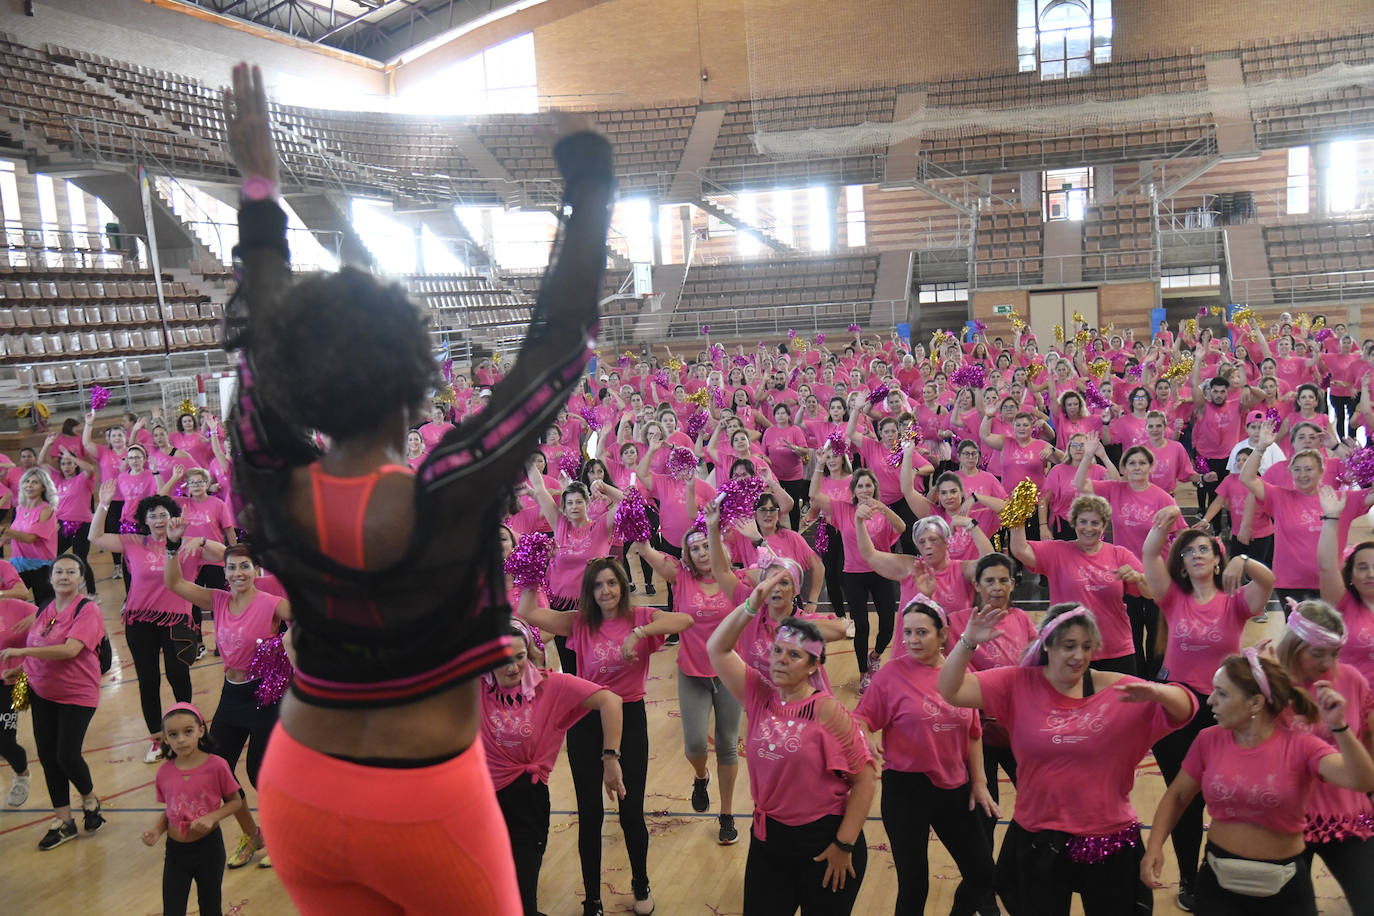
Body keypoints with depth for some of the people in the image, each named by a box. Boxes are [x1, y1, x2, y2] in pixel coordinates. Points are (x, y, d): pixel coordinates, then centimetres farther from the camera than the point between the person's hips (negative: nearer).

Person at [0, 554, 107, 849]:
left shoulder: (87, 610, -15)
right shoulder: (45, 609, 6)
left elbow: (70, 649, -28)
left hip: (77, 695, -6)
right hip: (42, 693, 7)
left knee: (67, 756, -10)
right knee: (47, 756, 7)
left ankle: (90, 799, 22)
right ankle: (62, 821, 21)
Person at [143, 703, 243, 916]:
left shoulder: (216, 765, -15)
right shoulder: (164, 772, -4)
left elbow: (235, 801, -5)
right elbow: (169, 811, 9)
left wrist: (212, 817, -21)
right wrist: (156, 830, -9)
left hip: (208, 848, -2)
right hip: (175, 850, 2)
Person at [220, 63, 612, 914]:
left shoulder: (274, 495, -14)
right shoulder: (450, 497, -26)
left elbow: (260, 341, 1)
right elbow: (562, 337, -21)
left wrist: (260, 185, 9)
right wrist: (588, 165, -14)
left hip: (299, 793, 4)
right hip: (425, 808, -4)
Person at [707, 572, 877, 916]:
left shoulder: (827, 711, -14)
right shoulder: (759, 695, -1)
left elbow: (864, 778, -12)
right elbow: (717, 649, -2)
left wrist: (844, 845, -12)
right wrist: (752, 605, -13)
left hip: (824, 842, -4)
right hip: (768, 840, 4)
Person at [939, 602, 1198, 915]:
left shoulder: (1116, 689, -7)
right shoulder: (1018, 685, -6)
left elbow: (1186, 708, -11)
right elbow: (950, 690, -11)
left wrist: (1155, 692, -33)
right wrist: (968, 643, -26)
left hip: (1109, 843, 0)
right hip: (1037, 843, 0)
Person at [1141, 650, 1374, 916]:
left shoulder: (1300, 746, -13)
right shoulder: (1209, 740, -6)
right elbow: (1177, 795, 4)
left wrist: (1338, 727, -40)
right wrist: (1154, 847, -9)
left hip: (1285, 892, -1)